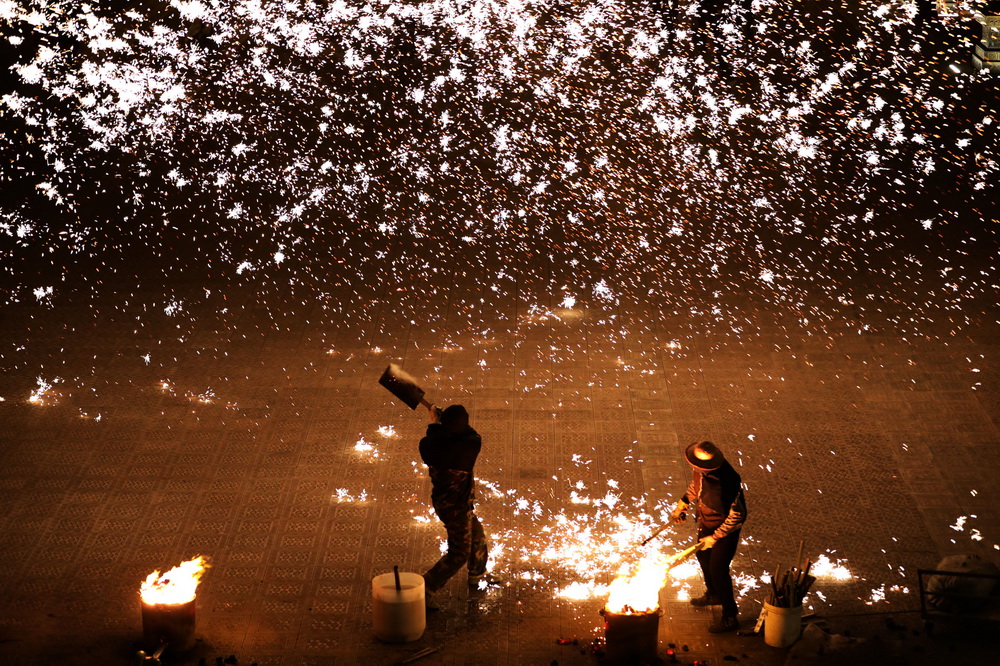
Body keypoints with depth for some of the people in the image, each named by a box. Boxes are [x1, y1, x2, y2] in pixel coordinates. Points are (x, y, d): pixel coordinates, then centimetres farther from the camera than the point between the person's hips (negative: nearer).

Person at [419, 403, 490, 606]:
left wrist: (434, 423, 12)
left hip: (441, 502, 7)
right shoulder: (472, 444, -26)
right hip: (457, 507, -7)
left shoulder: (429, 445, -16)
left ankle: (477, 575, 51)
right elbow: (470, 434, -3)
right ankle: (424, 589, 4)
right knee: (458, 554, 8)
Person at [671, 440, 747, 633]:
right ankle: (713, 595, 53)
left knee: (718, 569, 0)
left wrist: (715, 537, -22)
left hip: (726, 528, -8)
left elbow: (736, 515, -30)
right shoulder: (701, 471, -19)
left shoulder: (727, 483, -41)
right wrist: (683, 503, 10)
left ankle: (730, 618, 19)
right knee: (703, 556, 26)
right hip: (707, 522, 8)